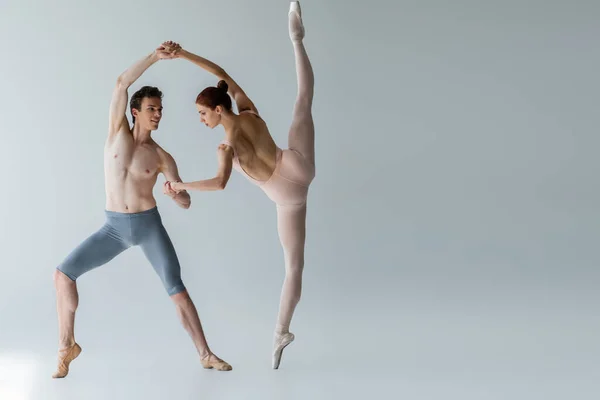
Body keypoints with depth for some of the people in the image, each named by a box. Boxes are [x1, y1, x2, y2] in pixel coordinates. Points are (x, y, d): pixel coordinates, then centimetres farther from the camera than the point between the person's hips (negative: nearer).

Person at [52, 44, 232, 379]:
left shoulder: (162, 157, -2)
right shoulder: (118, 131, 0)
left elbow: (186, 203, -3)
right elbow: (122, 84, -12)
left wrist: (175, 194, -27)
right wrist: (154, 57, -19)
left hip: (150, 226, -1)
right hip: (115, 227, 2)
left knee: (176, 289, -10)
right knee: (63, 273, -7)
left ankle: (206, 355, -1)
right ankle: (67, 346, 7)